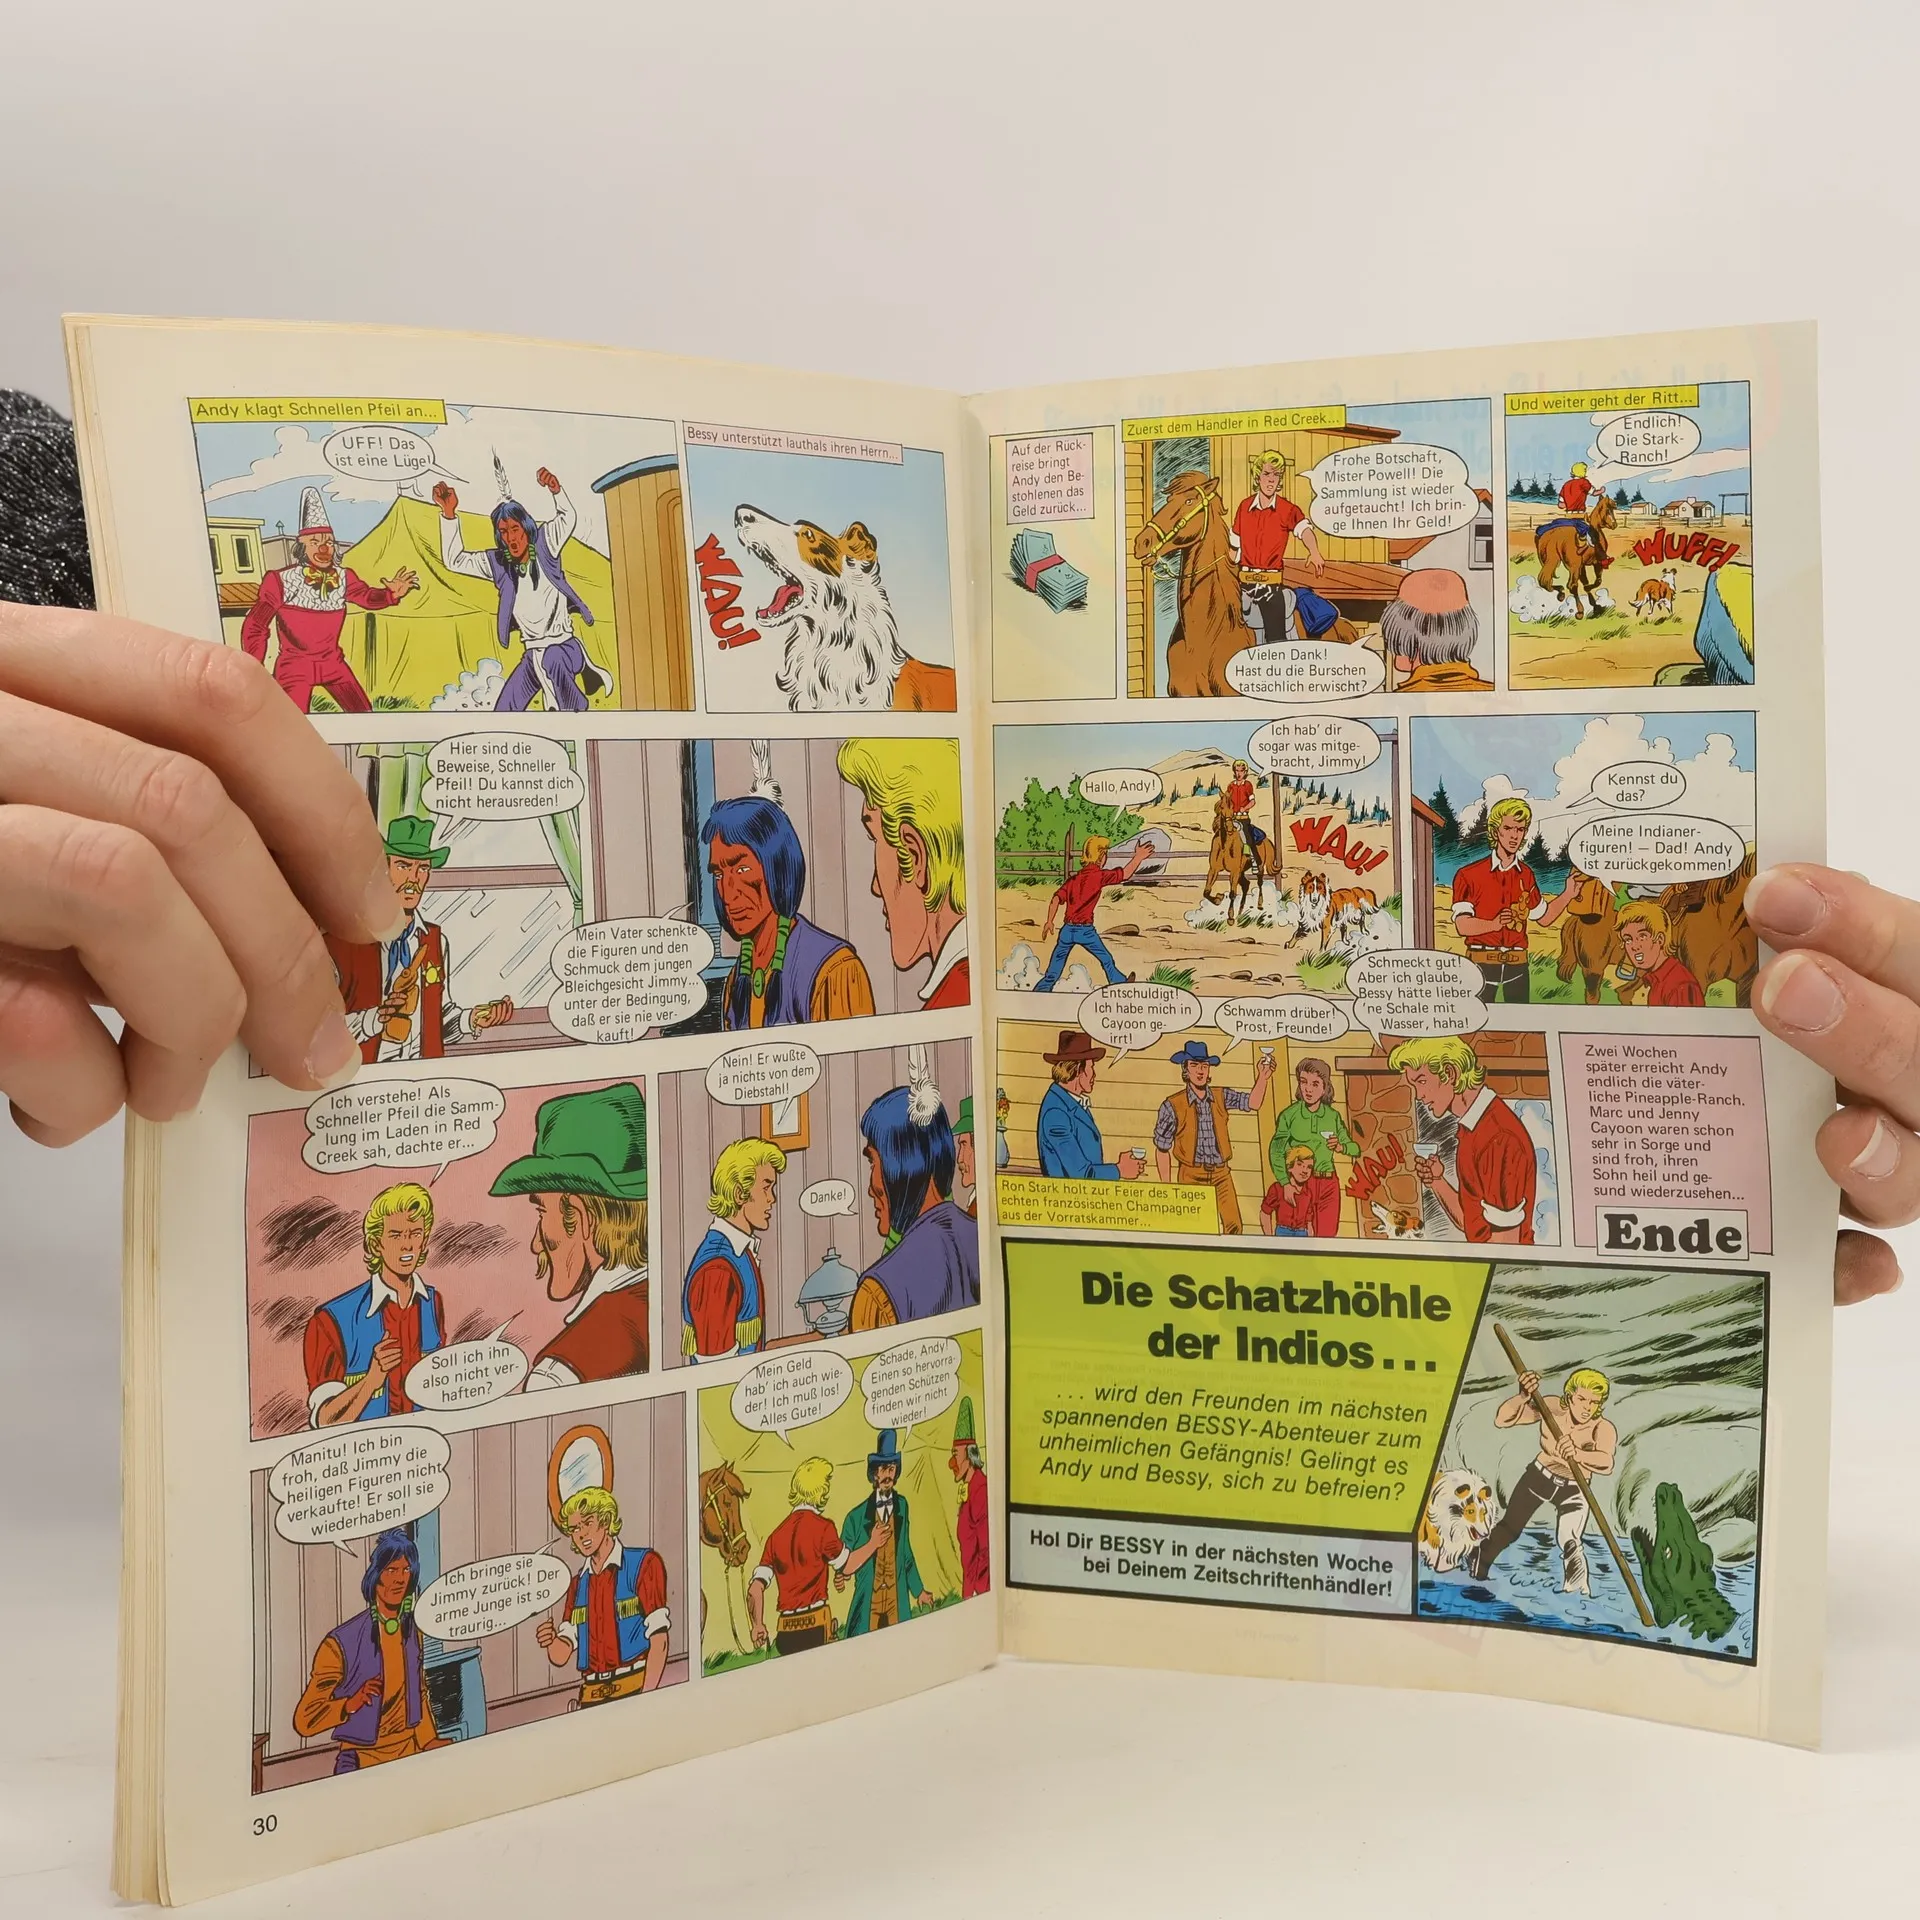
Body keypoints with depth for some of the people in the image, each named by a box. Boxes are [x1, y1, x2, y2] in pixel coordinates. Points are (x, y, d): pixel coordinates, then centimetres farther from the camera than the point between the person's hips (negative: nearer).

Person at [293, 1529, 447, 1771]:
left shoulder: (412, 1631, 2)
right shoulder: (341, 1644, -17)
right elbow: (304, 1721, -17)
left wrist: (430, 1742, 10)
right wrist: (352, 1703, -30)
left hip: (409, 1753, 6)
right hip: (363, 1762, -6)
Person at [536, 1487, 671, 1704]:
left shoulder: (644, 1564, -4)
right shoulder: (579, 1583, 14)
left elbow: (659, 1640, -9)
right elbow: (561, 1655, 10)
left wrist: (645, 1699, -17)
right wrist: (551, 1642, -13)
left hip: (635, 1686, -5)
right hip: (591, 1694, 5)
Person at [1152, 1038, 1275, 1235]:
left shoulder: (1221, 1097, 5)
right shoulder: (1172, 1105, -5)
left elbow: (1252, 1103, -5)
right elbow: (1161, 1149, 0)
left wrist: (1262, 1079, -22)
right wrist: (1167, 1188, 0)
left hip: (1221, 1173, 3)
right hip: (1192, 1174, -3)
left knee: (1233, 1226, -5)